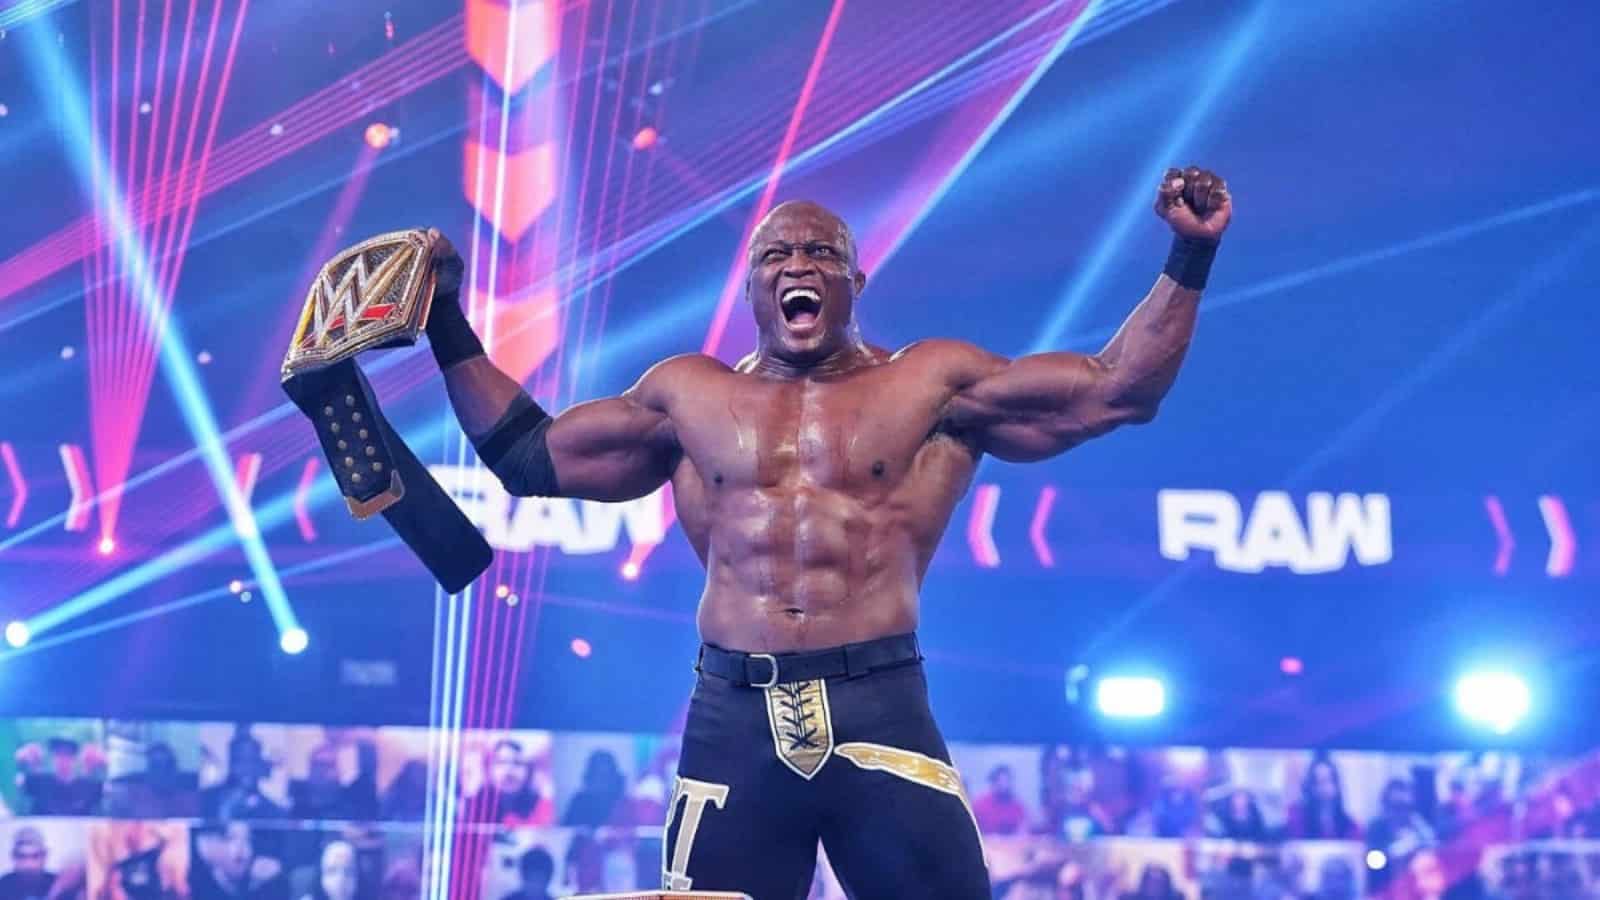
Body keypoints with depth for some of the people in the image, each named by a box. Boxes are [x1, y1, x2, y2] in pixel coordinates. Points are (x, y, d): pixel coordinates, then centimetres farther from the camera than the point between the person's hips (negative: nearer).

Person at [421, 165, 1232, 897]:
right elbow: (528, 456, 22)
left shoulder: (933, 383, 8)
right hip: (733, 720, 2)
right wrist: (446, 321, 19)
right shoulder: (689, 396, 15)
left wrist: (1189, 258, -3)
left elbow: (1116, 391, 6)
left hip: (880, 711, -2)